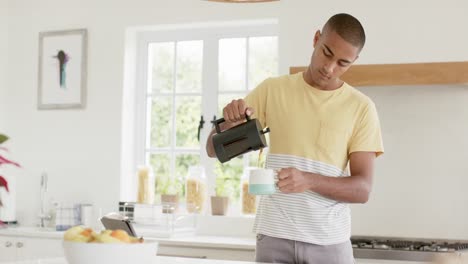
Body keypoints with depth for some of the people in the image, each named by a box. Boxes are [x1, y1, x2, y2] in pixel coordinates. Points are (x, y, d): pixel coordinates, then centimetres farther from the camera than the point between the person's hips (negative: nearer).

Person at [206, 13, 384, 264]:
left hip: (329, 242, 0)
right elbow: (214, 149, 5)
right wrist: (231, 122, -16)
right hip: (274, 236, 1)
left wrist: (309, 180, -23)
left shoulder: (362, 108, 0)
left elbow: (362, 188, -5)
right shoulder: (272, 90, 4)